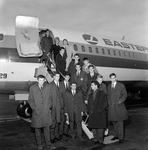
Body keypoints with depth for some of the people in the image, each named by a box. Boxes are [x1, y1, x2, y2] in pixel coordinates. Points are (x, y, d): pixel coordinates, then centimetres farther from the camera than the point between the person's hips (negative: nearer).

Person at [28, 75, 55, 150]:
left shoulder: (48, 87, 2)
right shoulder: (32, 88, 0)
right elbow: (30, 100, 4)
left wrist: (49, 106, 0)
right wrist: (34, 108, -5)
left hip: (46, 111, 0)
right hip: (36, 112, 0)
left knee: (47, 128, 5)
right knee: (37, 128, 9)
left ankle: (48, 144, 18)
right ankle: (39, 144, 25)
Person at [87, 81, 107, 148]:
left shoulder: (102, 93, -2)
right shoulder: (91, 94, 18)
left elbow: (105, 104, -7)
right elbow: (89, 104, 22)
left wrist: (99, 110, -14)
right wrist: (89, 111, 8)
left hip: (100, 114, -6)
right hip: (92, 114, 6)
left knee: (100, 127, -3)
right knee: (93, 127, 7)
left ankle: (100, 141, 7)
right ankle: (95, 140, 19)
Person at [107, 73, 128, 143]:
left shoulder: (121, 85, 0)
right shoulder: (109, 86, 12)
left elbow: (124, 94, 3)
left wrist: (121, 101, -9)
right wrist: (109, 102, 7)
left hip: (119, 106, -4)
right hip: (111, 106, 4)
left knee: (119, 122, -3)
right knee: (114, 121, 10)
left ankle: (121, 137, 6)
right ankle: (116, 135, 24)